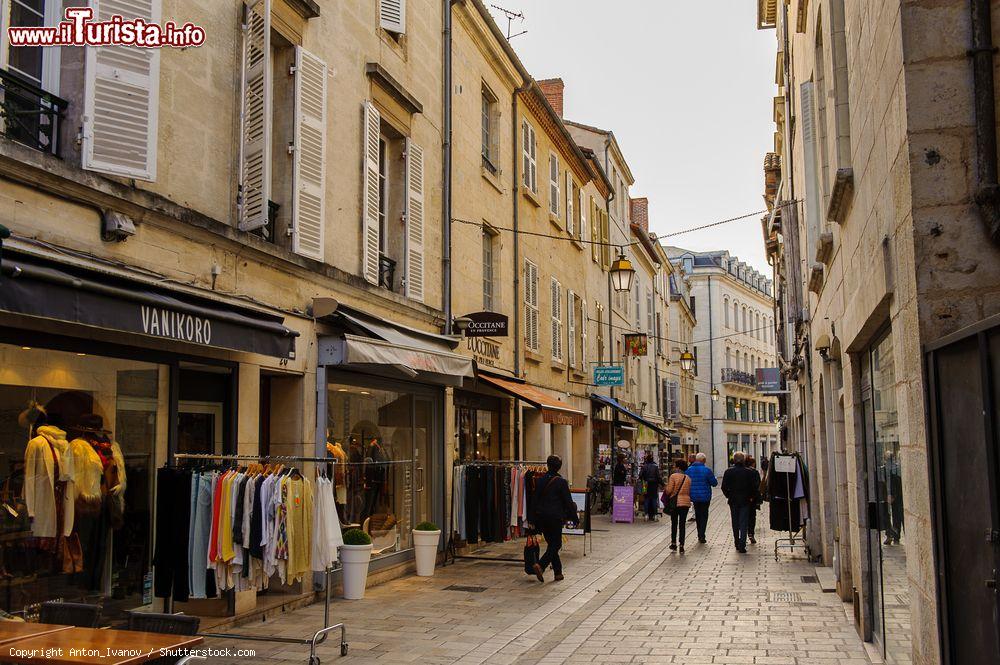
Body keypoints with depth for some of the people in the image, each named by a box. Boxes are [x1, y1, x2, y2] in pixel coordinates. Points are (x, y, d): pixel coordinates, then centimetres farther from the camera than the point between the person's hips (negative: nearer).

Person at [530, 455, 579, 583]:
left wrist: (534, 519, 14)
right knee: (555, 544, 1)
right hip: (555, 517, -5)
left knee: (551, 543, 15)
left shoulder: (540, 481, 4)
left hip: (541, 517, 5)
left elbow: (534, 500, 7)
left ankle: (558, 572, 17)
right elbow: (568, 502, -7)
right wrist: (575, 518, 3)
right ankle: (540, 565, -19)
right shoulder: (561, 482, -9)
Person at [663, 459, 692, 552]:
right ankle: (681, 545, 2)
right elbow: (689, 491, 9)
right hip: (686, 502, 3)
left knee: (674, 523, 12)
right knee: (682, 524, 4)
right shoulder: (688, 478, 5)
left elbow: (669, 490, -12)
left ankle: (673, 543, 15)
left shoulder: (673, 476, -10)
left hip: (675, 502, -3)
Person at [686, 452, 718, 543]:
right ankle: (701, 536, -2)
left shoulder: (689, 469, -1)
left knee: (698, 515, 17)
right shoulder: (707, 470, -14)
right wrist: (715, 478, 13)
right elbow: (714, 483, -8)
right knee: (704, 515, 5)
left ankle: (700, 535, 23)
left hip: (694, 497, 4)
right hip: (705, 497, -4)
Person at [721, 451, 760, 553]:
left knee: (735, 523, 15)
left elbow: (724, 487, -7)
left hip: (733, 501, 1)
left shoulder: (728, 472, -6)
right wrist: (752, 497, 4)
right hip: (745, 501, -1)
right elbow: (755, 487, -8)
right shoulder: (750, 472, -8)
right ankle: (742, 546, -8)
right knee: (743, 523, 1)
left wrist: (729, 496, 6)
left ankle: (737, 544, 25)